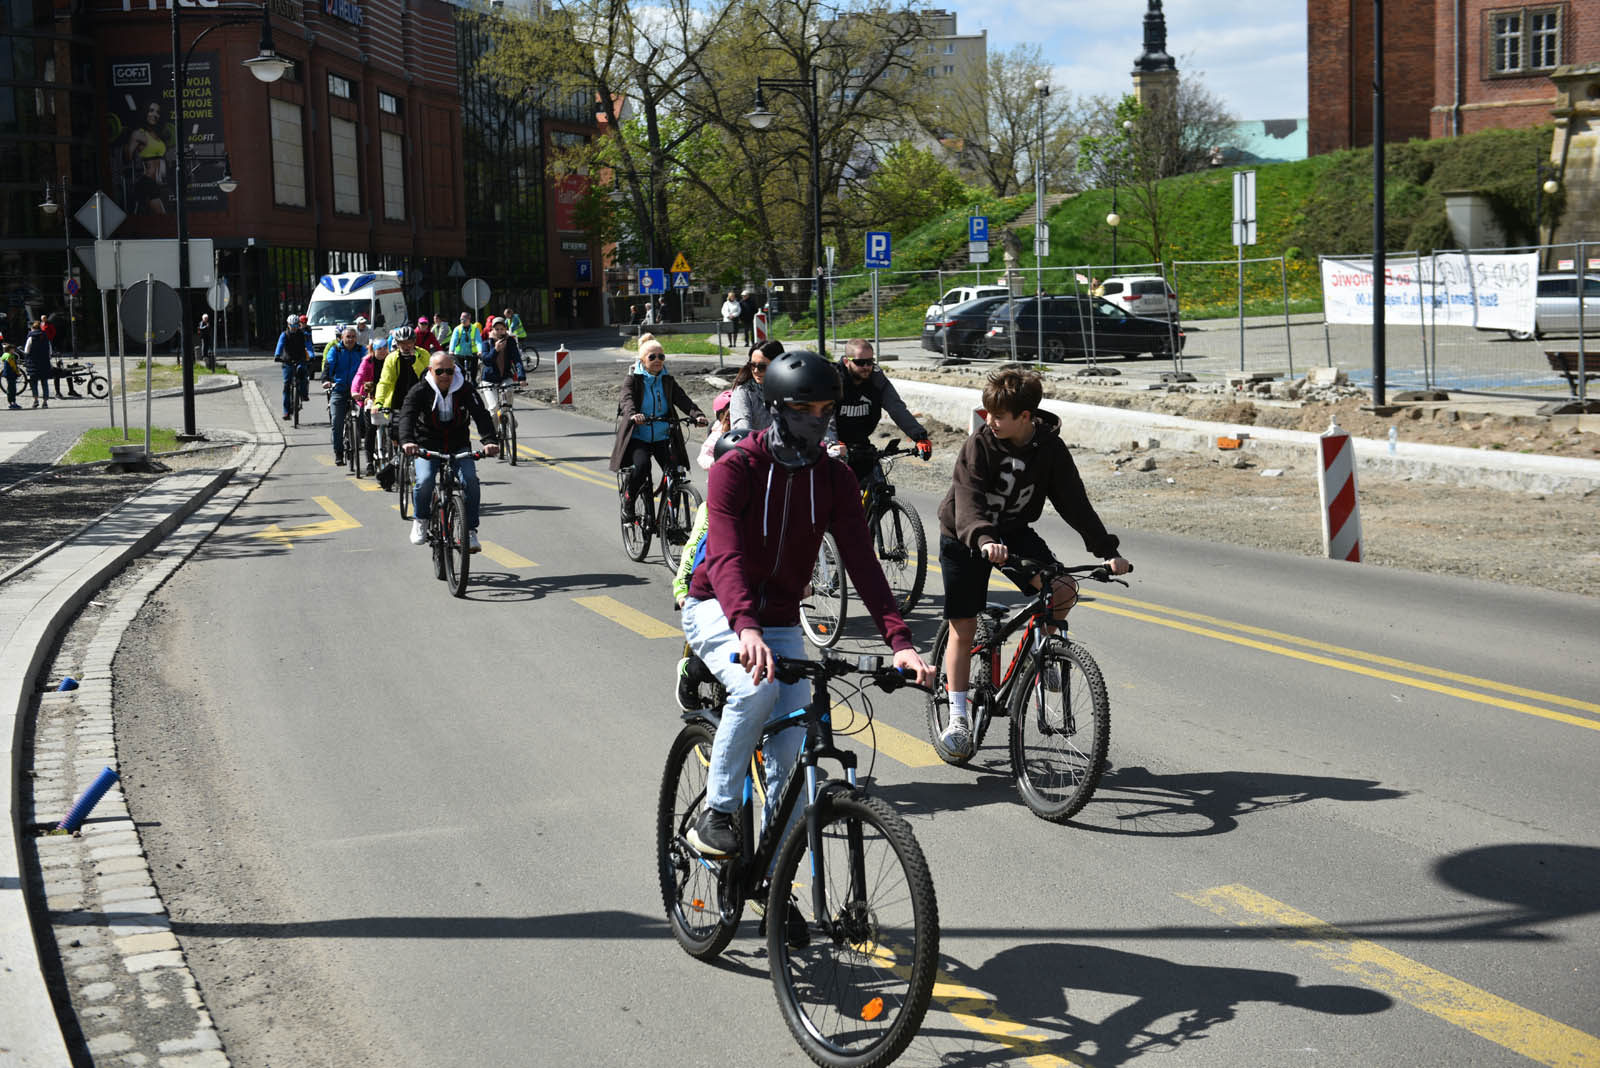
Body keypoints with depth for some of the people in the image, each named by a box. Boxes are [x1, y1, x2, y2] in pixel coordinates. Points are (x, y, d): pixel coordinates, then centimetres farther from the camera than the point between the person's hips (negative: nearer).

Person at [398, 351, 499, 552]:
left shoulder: (465, 390, -8)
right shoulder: (420, 391, -11)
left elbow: (481, 415, -19)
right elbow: (407, 415, -25)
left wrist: (490, 441, -38)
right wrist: (407, 441, -46)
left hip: (459, 446, 1)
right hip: (427, 447, -1)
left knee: (470, 480, -23)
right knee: (424, 481, -26)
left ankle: (470, 531, -11)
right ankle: (420, 520, 3)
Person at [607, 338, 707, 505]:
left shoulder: (668, 381, 10)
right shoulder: (633, 380, 0)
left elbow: (683, 399, -5)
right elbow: (626, 399, -19)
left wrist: (697, 415, -26)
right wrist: (633, 415, -43)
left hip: (662, 437, 3)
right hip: (638, 437, -3)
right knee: (642, 465, -28)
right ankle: (629, 502, -5)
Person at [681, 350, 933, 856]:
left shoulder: (834, 478, -3)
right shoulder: (736, 468, -17)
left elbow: (861, 561, -11)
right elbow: (726, 556, -30)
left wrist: (900, 641, -25)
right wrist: (747, 629, -49)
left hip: (781, 622, 4)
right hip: (717, 611, -4)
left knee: (789, 753, -10)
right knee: (757, 685, -34)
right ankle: (715, 814, -18)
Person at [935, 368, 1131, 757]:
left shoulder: (1050, 448, -13)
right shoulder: (980, 445, -21)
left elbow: (1074, 501, -11)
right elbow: (968, 500, -32)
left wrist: (1108, 551, -19)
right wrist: (983, 540, -51)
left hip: (1014, 533, 2)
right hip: (965, 538, -2)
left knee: (1064, 590, -20)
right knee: (963, 628, -4)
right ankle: (957, 718, 5)